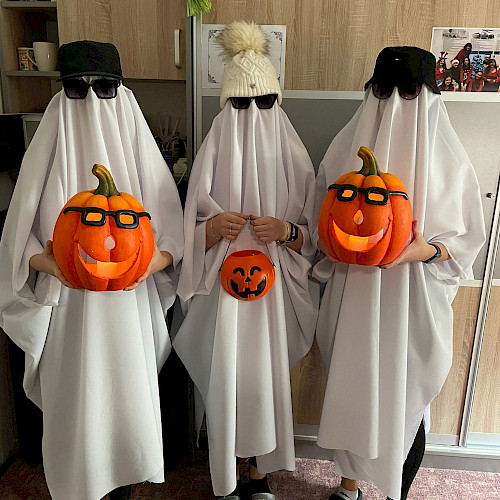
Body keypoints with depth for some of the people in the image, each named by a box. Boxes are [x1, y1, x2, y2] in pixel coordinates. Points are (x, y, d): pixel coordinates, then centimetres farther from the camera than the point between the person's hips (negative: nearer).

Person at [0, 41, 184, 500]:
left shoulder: (140, 152, 0)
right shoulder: (48, 153, -1)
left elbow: (175, 235, 0)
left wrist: (154, 261, -20)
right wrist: (51, 265, -20)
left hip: (129, 307, 1)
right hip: (67, 311, 0)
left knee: (127, 395, 11)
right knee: (74, 403, 9)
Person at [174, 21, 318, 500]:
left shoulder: (292, 155, -1)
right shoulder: (213, 152, -4)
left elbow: (312, 233, 3)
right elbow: (192, 234, 1)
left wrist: (285, 231, -17)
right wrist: (215, 227, -21)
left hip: (274, 288, 1)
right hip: (224, 287, -1)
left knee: (267, 379, 11)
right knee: (224, 381, 7)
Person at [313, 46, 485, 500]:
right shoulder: (346, 150, -3)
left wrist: (425, 250, -17)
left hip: (414, 306, -1)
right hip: (353, 304, 1)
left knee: (406, 403, 13)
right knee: (351, 394, 14)